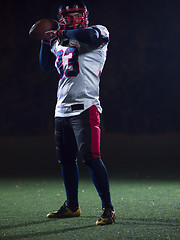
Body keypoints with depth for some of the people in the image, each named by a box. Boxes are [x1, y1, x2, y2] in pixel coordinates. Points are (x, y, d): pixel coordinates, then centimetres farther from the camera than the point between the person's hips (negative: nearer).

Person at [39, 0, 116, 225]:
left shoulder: (98, 32, 0)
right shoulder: (60, 44, 20)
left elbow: (89, 36, -23)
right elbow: (46, 66, 25)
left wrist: (60, 34, -11)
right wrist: (46, 41, 14)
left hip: (85, 107, -7)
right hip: (62, 109, 7)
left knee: (90, 157, -15)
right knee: (65, 158, 13)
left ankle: (108, 208, -10)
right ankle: (72, 205, 28)